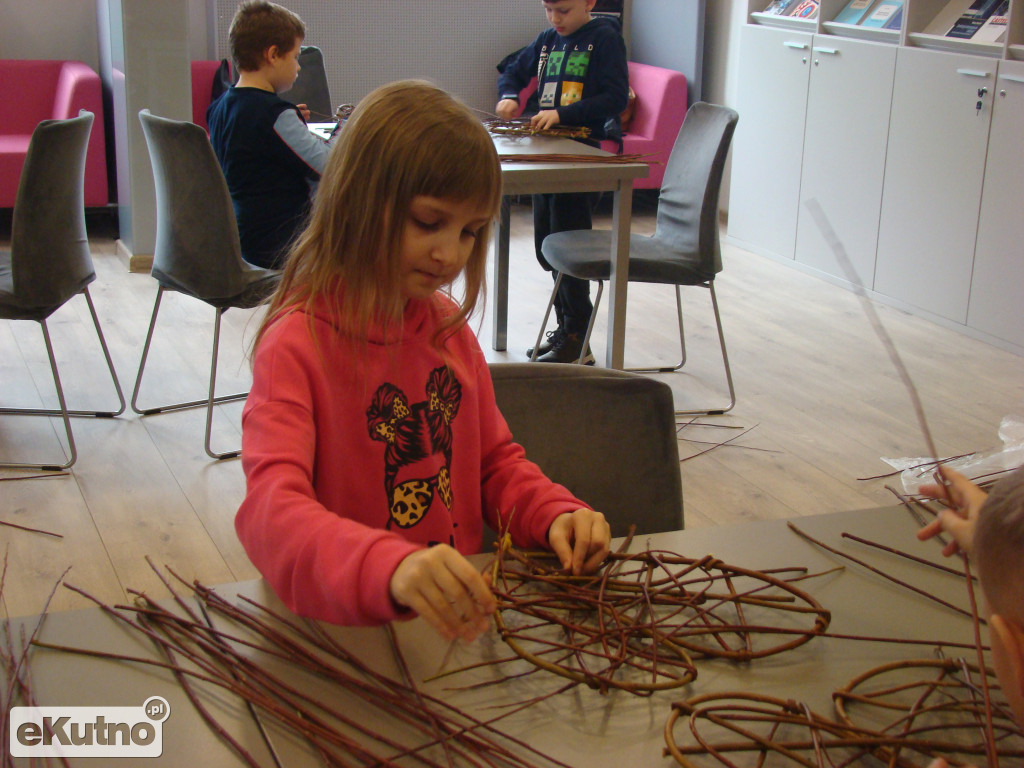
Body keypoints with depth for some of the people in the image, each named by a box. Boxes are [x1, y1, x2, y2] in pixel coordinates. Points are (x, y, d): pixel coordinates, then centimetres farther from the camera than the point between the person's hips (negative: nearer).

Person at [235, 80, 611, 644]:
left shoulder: (446, 323, 10)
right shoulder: (295, 343, -11)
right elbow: (271, 508, -25)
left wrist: (555, 514, -2)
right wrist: (390, 568, -43)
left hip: (458, 612, 5)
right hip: (340, 620, -4)